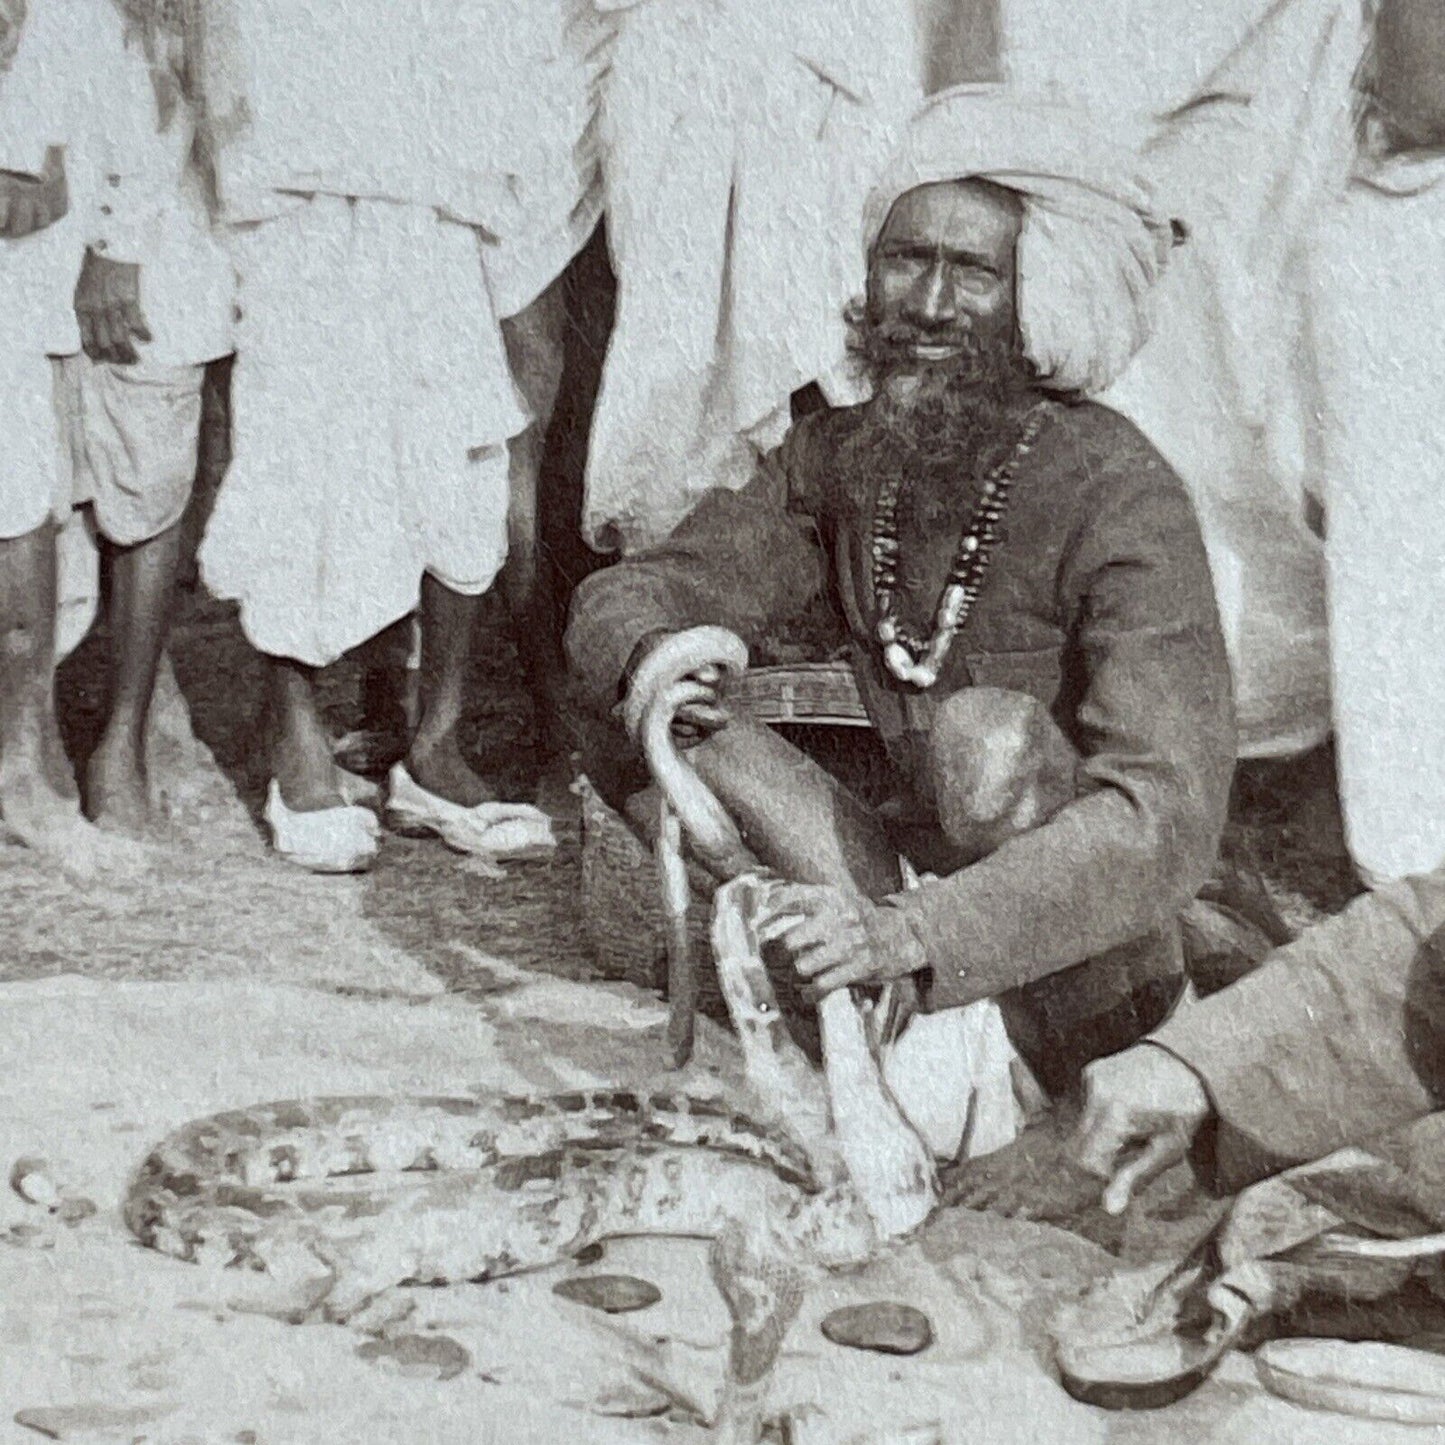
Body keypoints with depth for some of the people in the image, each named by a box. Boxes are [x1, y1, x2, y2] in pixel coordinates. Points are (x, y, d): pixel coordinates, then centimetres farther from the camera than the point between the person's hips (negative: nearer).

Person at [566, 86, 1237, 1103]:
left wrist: (914, 933, -41)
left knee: (990, 734, -35)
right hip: (922, 869, 6)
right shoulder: (836, 460, -2)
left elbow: (1166, 816, -29)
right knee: (617, 709, -7)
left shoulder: (1118, 497, -20)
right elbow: (627, 593, 1)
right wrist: (648, 654, -26)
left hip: (1096, 960, -6)